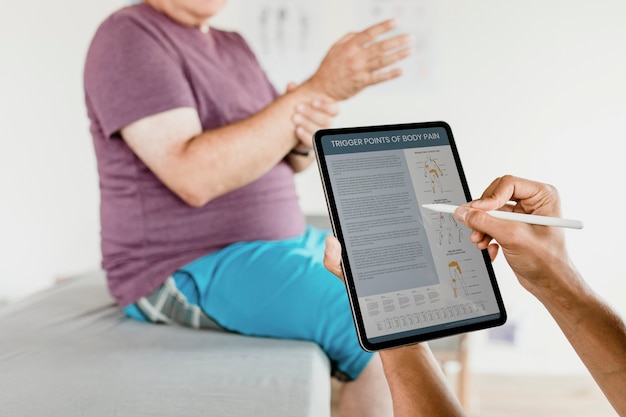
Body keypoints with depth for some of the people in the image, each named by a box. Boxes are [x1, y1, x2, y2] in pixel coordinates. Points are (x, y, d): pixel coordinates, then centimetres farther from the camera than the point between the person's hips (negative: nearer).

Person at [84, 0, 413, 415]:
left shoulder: (234, 47, 13)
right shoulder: (128, 37, -12)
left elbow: (286, 158, 11)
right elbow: (193, 177, -25)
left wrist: (310, 128, -13)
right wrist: (318, 90, -27)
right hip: (191, 274, -9)